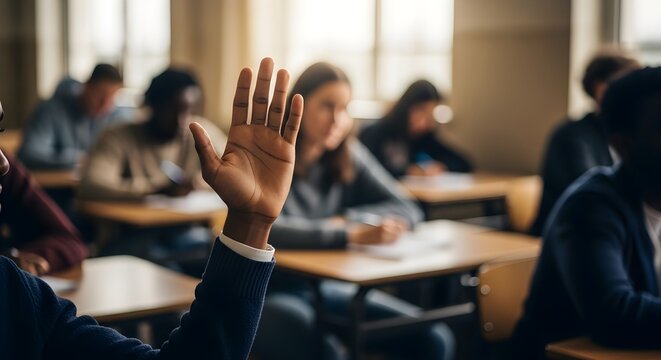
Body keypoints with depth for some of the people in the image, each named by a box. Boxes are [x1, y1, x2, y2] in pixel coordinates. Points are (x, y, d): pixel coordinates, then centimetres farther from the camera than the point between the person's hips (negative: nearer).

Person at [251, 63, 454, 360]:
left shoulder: (349, 155, 2)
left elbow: (407, 211, 1)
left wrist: (346, 219, -16)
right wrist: (350, 235, -38)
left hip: (327, 287, 5)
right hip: (268, 292, -5)